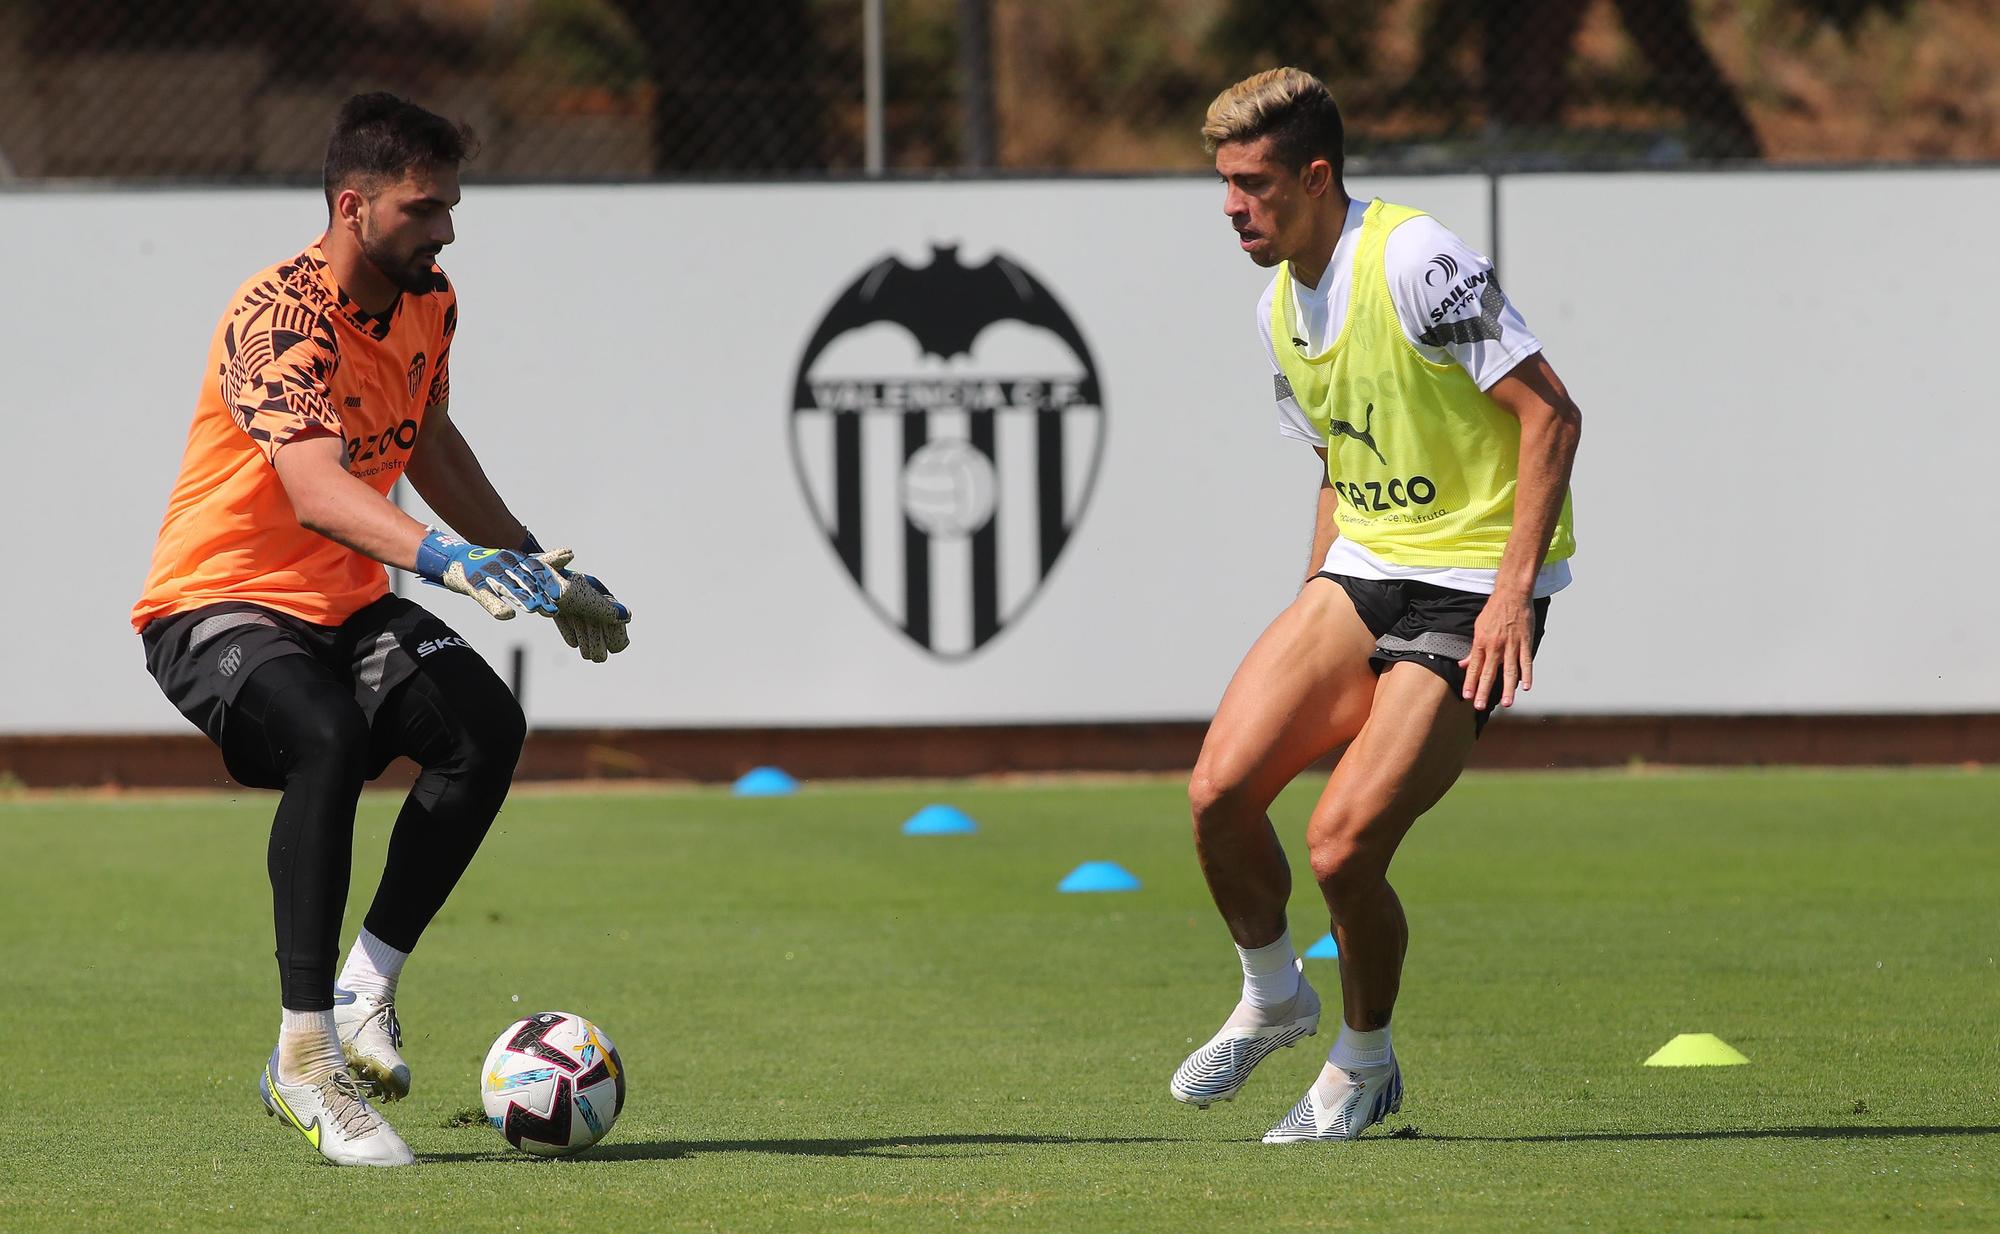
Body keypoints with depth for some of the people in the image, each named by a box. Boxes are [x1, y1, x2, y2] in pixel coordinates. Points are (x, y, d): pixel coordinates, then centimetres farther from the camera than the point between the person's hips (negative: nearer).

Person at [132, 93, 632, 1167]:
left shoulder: (427, 306, 4)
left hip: (344, 603, 8)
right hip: (218, 604, -8)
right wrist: (446, 558, -53)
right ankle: (305, 1056, -31)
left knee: (487, 725, -19)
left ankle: (366, 987, -7)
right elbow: (318, 489, -39)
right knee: (326, 738, -36)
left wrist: (539, 567, 25)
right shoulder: (279, 315, -23)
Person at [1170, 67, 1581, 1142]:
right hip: (1364, 570, 7)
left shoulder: (1414, 263, -16)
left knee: (1342, 844, -16)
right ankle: (1273, 1000, 17)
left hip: (1471, 596, -7)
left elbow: (1551, 414, -17)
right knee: (1218, 792, -10)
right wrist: (1315, 609, 15)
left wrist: (1514, 587, -21)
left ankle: (1362, 1067, 10)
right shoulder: (1281, 307, 10)